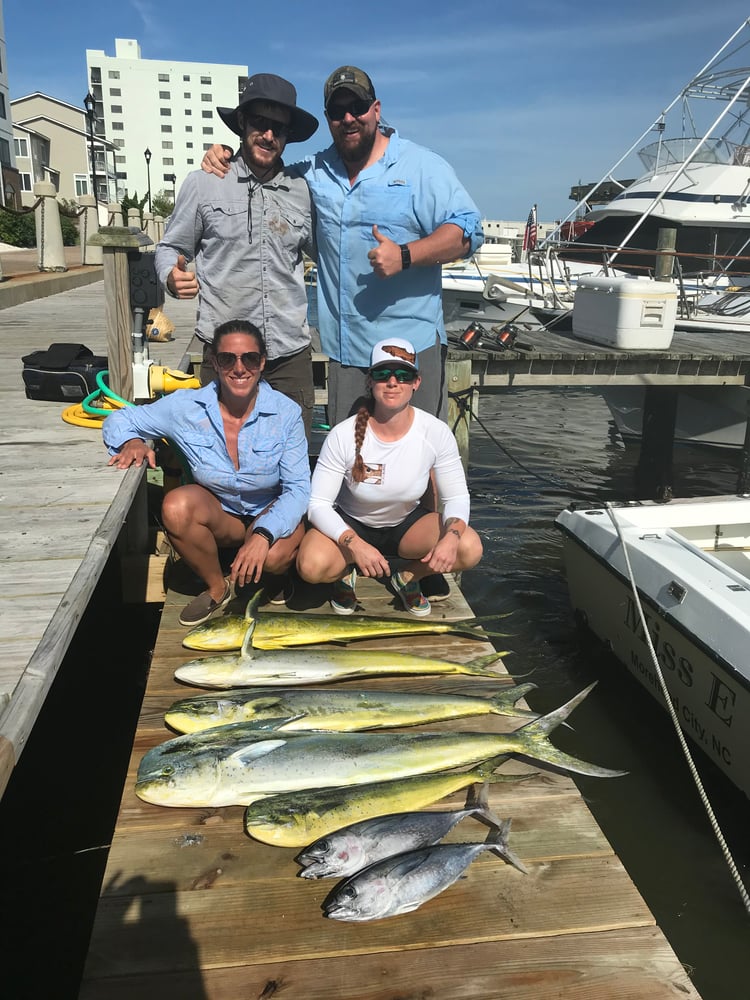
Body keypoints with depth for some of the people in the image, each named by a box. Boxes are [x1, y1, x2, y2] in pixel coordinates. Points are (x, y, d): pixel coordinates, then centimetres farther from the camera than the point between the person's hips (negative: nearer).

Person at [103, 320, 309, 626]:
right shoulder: (186, 407, -14)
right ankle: (217, 588, -4)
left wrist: (264, 534, -35)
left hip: (270, 513, -2)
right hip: (218, 514, 2)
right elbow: (118, 419, -2)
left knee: (275, 555, -36)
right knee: (176, 506, -31)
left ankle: (273, 576, 6)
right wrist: (132, 442, -27)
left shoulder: (286, 413, -18)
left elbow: (298, 488, -18)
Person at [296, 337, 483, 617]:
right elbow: (318, 504, -20)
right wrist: (355, 544, -38)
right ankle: (346, 572, 5)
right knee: (311, 566, -34)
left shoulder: (436, 432, -19)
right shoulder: (343, 436, -23)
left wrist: (451, 535, -33)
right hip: (350, 525, -2)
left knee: (469, 549, -26)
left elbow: (457, 497, -10)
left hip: (407, 524, 2)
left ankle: (407, 577, 4)